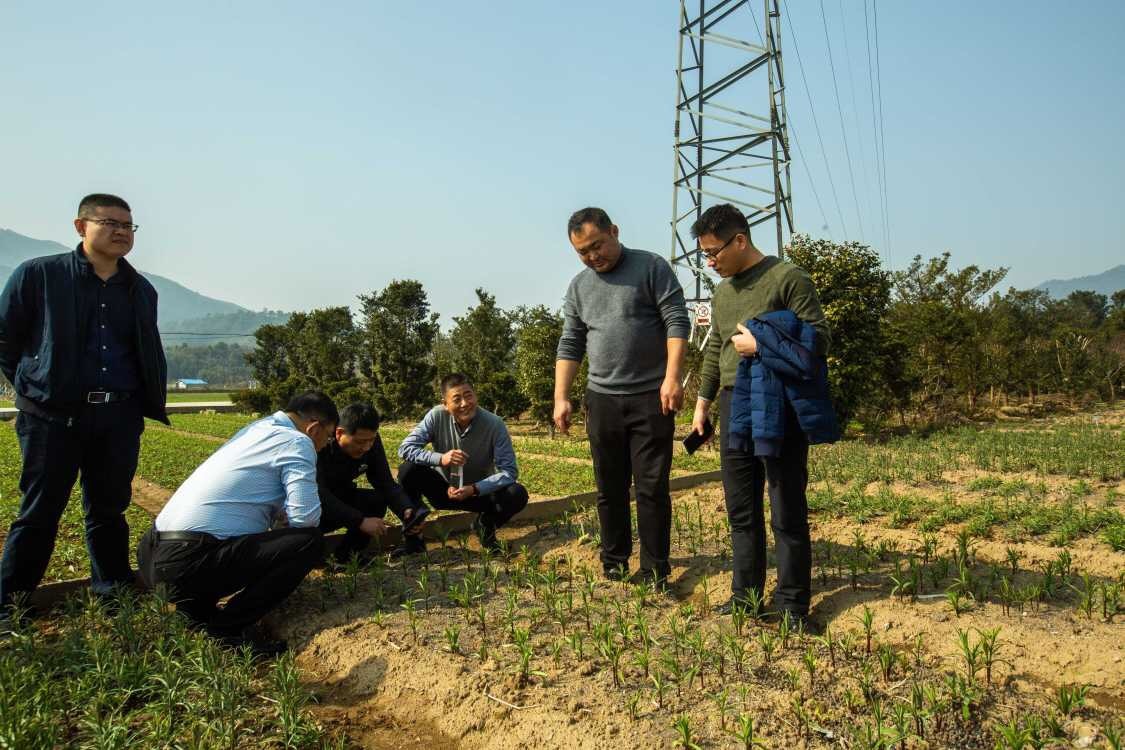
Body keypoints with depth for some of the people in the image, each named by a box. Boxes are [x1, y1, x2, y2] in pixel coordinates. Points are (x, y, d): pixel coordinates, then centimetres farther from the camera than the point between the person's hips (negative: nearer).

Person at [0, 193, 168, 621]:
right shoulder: (37, 275, -1)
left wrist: (150, 403, 12)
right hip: (54, 415, -3)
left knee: (109, 510, 13)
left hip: (121, 417, 4)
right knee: (38, 515, 3)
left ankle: (115, 594, 26)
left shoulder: (142, 290, 12)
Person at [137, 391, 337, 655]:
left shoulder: (256, 428, 18)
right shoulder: (297, 442, -7)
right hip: (192, 561, -9)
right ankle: (229, 627, -7)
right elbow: (305, 517, -15)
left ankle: (195, 610, 15)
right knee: (310, 541, -11)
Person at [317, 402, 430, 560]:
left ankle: (347, 555, -8)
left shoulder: (371, 442, -14)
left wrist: (407, 510, -32)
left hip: (339, 499, 5)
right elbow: (318, 494, -38)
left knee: (377, 500, -19)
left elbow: (386, 483, -14)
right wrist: (360, 521, -44)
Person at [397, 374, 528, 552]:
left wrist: (474, 489, -33)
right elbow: (405, 449, -20)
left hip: (479, 492, 0)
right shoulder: (437, 416, -19)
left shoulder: (494, 424, -22)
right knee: (408, 470, -26)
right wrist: (440, 458, -36)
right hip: (444, 490, 0)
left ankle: (485, 526, 6)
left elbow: (509, 471, -22)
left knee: (518, 495, -27)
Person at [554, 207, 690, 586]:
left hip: (651, 398, -4)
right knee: (610, 489, 10)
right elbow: (569, 346, 12)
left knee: (652, 488, 0)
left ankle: (654, 571, 11)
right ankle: (614, 565, 23)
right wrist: (560, 398, 4)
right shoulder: (578, 287, 12)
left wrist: (672, 377, -17)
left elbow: (677, 322, -8)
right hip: (602, 399, 4)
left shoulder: (652, 267, -2)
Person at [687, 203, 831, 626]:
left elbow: (820, 337, -10)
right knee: (741, 511, 12)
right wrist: (703, 402, 21)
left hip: (778, 407, -7)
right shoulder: (722, 292, 17)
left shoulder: (787, 278, -6)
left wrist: (762, 345, -17)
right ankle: (746, 598, 23)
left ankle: (791, 607, 12)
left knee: (787, 514, 0)